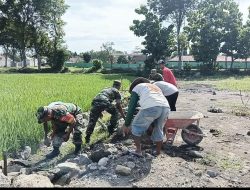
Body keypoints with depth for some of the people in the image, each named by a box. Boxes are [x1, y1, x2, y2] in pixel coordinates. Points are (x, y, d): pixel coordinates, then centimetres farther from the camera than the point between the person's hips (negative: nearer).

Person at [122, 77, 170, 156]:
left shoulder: (137, 87, 23)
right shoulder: (156, 87, 40)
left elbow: (131, 107, 17)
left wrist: (126, 124, 22)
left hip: (150, 108, -5)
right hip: (165, 107, 6)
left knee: (136, 126, 17)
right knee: (158, 130, 26)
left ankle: (138, 150, 17)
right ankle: (158, 152, 34)